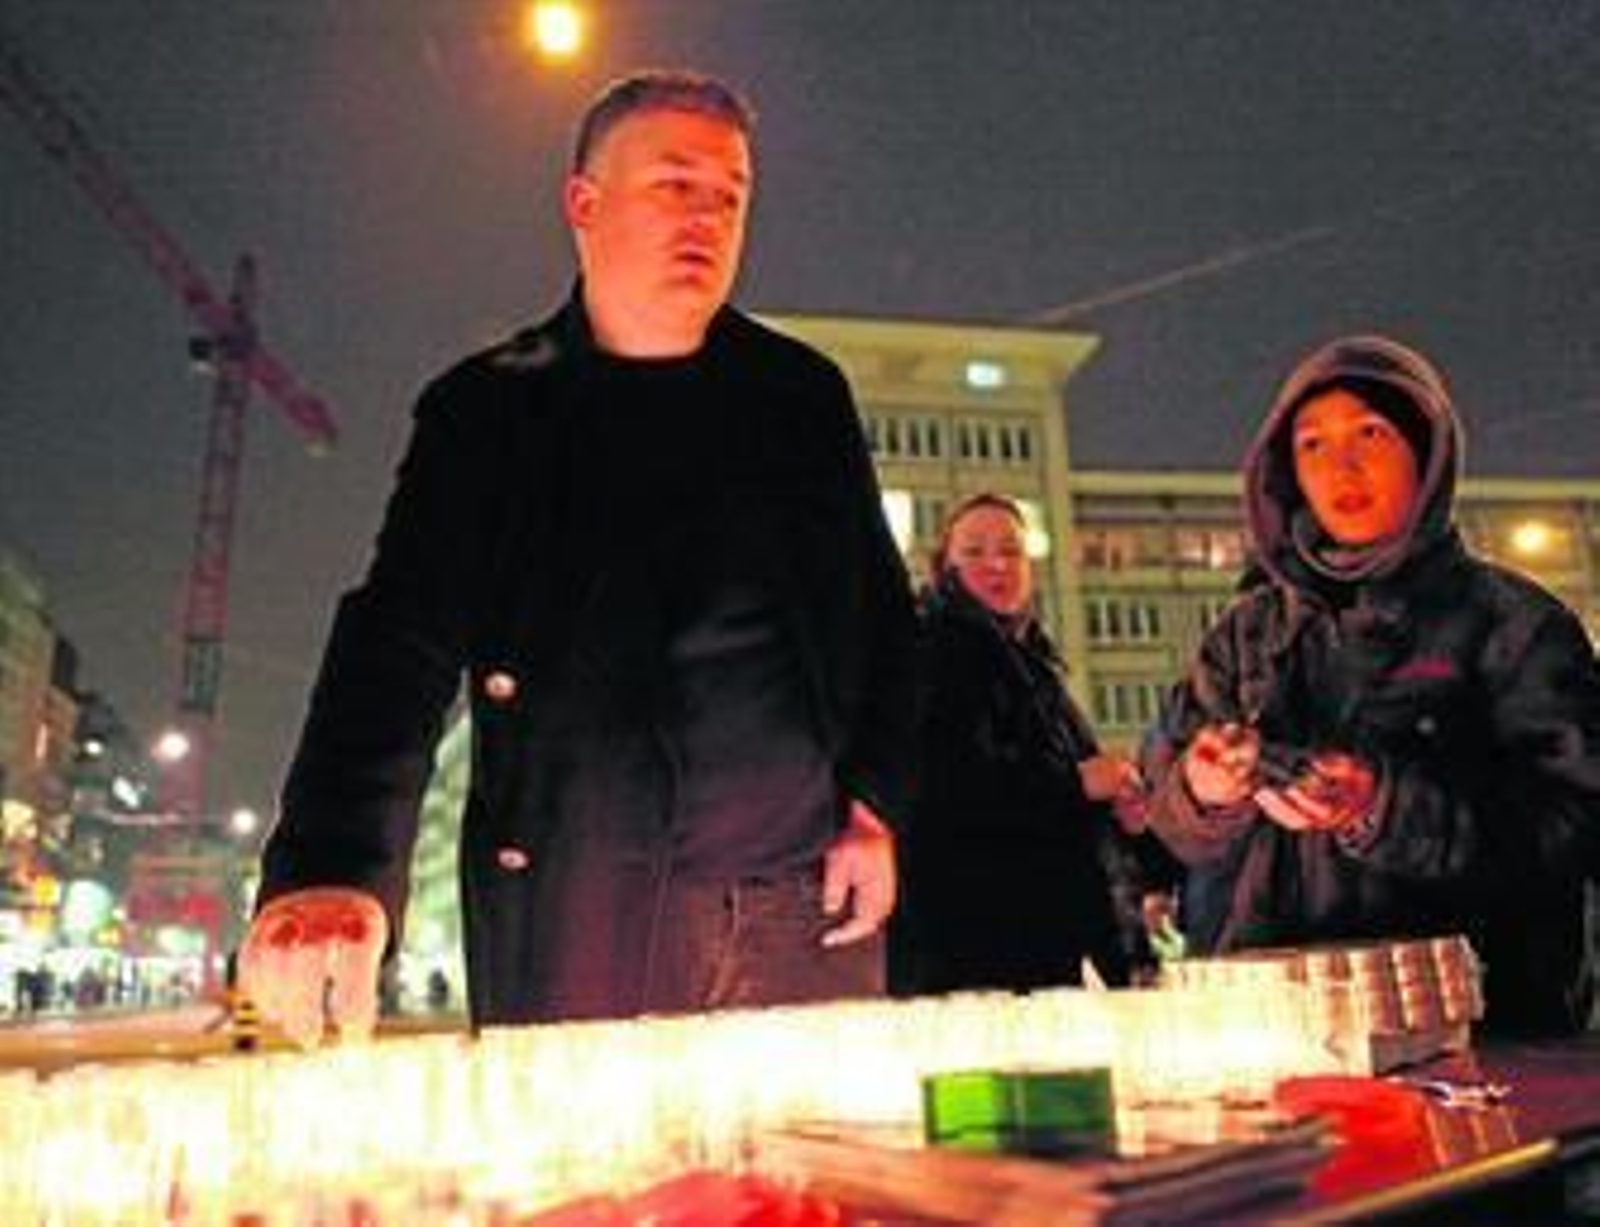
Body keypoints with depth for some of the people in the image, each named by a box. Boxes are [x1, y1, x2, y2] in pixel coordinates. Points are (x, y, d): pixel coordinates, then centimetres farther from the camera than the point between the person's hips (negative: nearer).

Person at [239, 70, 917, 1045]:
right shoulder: (485, 409, 3)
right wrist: (334, 872, -22)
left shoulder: (803, 395, 11)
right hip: (578, 909, -2)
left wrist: (875, 806, 1)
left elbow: (880, 611, 14)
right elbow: (401, 644, -7)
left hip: (806, 892, 3)